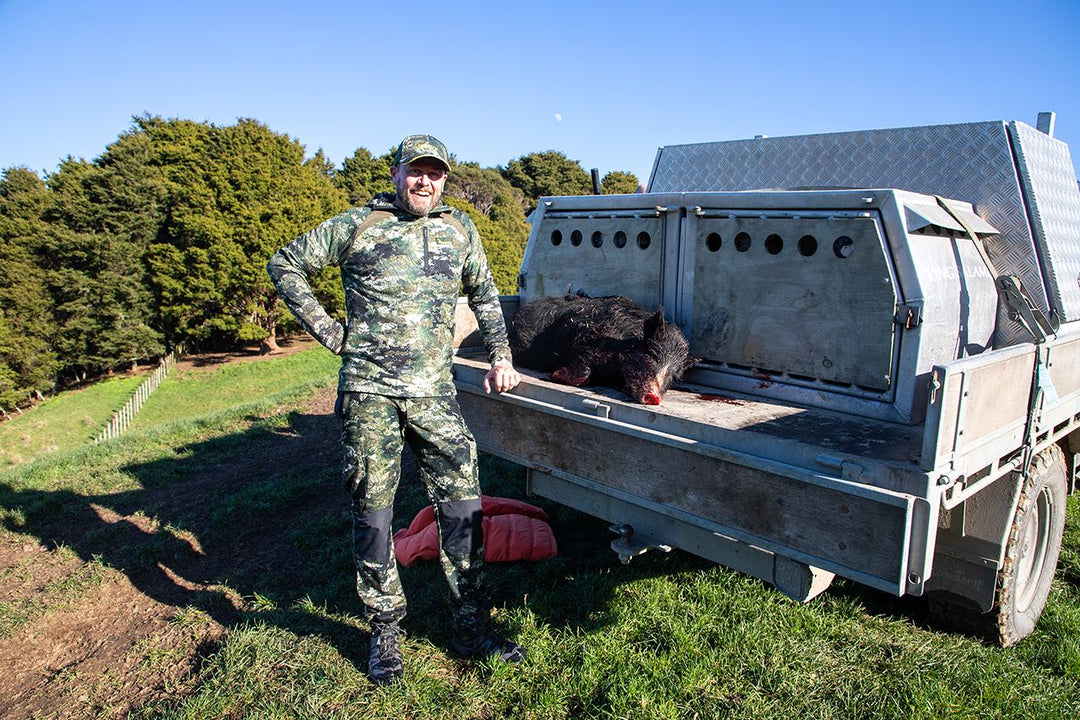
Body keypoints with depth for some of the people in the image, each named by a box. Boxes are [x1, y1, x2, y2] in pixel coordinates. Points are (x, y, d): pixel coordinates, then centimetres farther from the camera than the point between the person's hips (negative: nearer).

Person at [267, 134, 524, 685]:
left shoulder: (459, 229, 12)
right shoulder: (357, 225, 2)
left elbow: (484, 294, 22)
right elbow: (285, 265, 10)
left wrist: (500, 356, 11)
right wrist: (329, 332, 2)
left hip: (434, 393, 3)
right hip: (370, 393, -2)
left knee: (463, 507, 2)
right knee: (373, 515, 4)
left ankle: (472, 629, 19)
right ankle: (385, 634, 23)